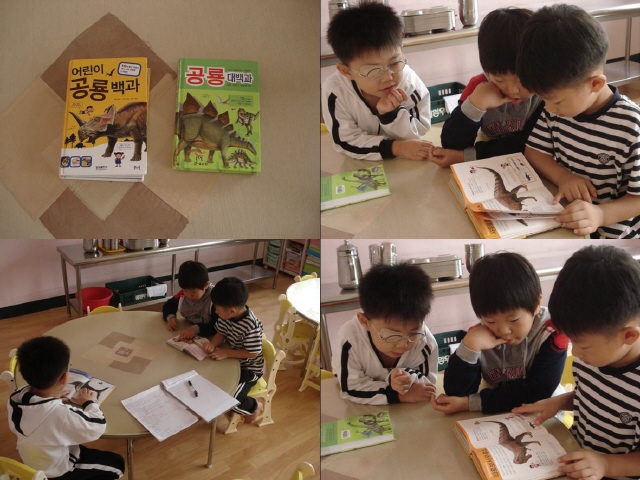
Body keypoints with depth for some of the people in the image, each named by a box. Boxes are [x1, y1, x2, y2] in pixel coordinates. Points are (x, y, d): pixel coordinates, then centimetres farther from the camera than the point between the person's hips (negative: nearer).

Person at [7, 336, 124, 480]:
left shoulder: (15, 398, -22)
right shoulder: (62, 414, -41)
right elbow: (98, 427, -24)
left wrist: (54, 397, -4)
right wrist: (88, 402, -9)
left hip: (31, 462, 7)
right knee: (116, 464, 9)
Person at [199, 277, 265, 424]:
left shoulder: (251, 326, -34)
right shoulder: (226, 315, -14)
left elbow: (253, 353, -28)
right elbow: (221, 333, 0)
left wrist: (226, 353, -29)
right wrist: (213, 344, -21)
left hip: (249, 368, -7)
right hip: (232, 360, 8)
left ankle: (254, 406, 15)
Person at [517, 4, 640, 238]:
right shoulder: (556, 108, -3)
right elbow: (534, 151, 5)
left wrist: (600, 214, -32)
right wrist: (563, 177, -13)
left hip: (610, 234, -4)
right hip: (560, 224, 4)